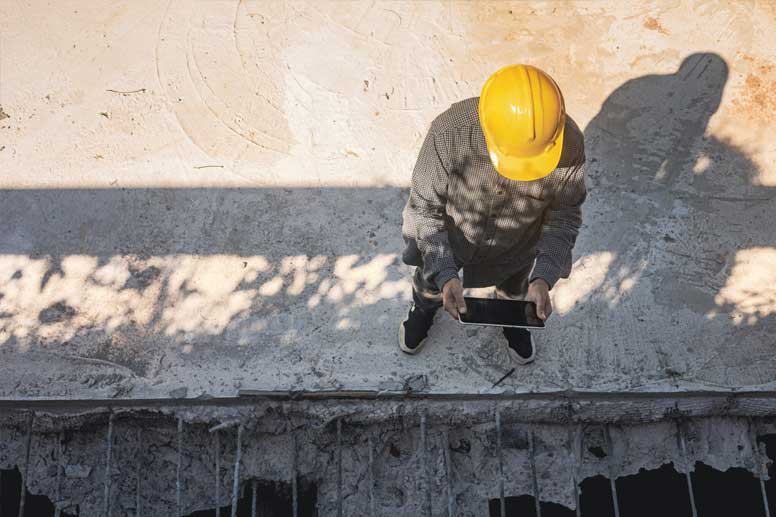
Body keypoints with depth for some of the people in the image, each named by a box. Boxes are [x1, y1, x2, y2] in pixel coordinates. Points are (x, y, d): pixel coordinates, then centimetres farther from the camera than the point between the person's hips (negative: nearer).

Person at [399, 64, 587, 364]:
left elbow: (565, 215, -19)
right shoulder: (449, 134, -41)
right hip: (448, 237, 0)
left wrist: (544, 278, -32)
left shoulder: (569, 143, -35)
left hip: (515, 248, 1)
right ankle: (425, 307, 67)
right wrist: (445, 276, -38)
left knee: (514, 288, 32)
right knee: (431, 279, 31)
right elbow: (424, 208, -27)